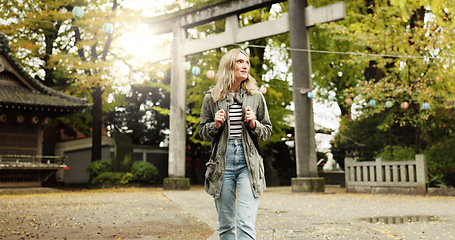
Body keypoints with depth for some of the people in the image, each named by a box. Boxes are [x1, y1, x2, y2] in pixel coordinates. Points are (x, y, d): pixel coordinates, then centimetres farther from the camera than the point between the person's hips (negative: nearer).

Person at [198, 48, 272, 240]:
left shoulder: (256, 96, 7)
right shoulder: (211, 98, 6)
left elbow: (267, 131, 12)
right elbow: (202, 132, 12)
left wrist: (254, 125, -8)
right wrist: (215, 125, -8)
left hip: (248, 164, -1)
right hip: (222, 163, 1)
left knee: (246, 224, -10)